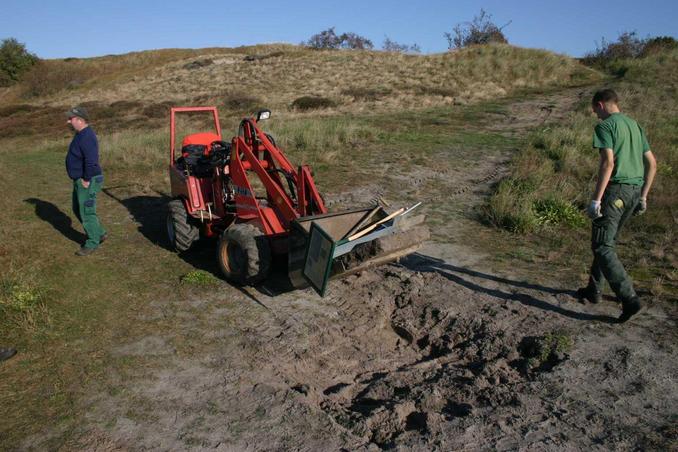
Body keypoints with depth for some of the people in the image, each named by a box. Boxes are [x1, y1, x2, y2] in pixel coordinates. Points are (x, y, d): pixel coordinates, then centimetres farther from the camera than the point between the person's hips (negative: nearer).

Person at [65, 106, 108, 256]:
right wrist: (82, 179, 15)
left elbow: (91, 162, -30)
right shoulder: (81, 135, 12)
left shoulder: (87, 137, -22)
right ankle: (100, 234, 28)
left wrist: (86, 180, -22)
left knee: (87, 213, -1)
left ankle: (92, 243, 12)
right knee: (78, 210, 19)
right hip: (80, 180, 11)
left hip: (87, 182, -11)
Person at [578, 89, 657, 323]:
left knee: (602, 247, -6)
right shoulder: (635, 126, 19)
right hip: (635, 190, 9)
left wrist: (596, 199, -18)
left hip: (615, 190, -8)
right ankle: (594, 290, 26)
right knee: (607, 241, 18)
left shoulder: (605, 126, -6)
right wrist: (643, 196, 22)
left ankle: (629, 298, -13)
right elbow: (652, 164, 18)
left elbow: (608, 163, -18)